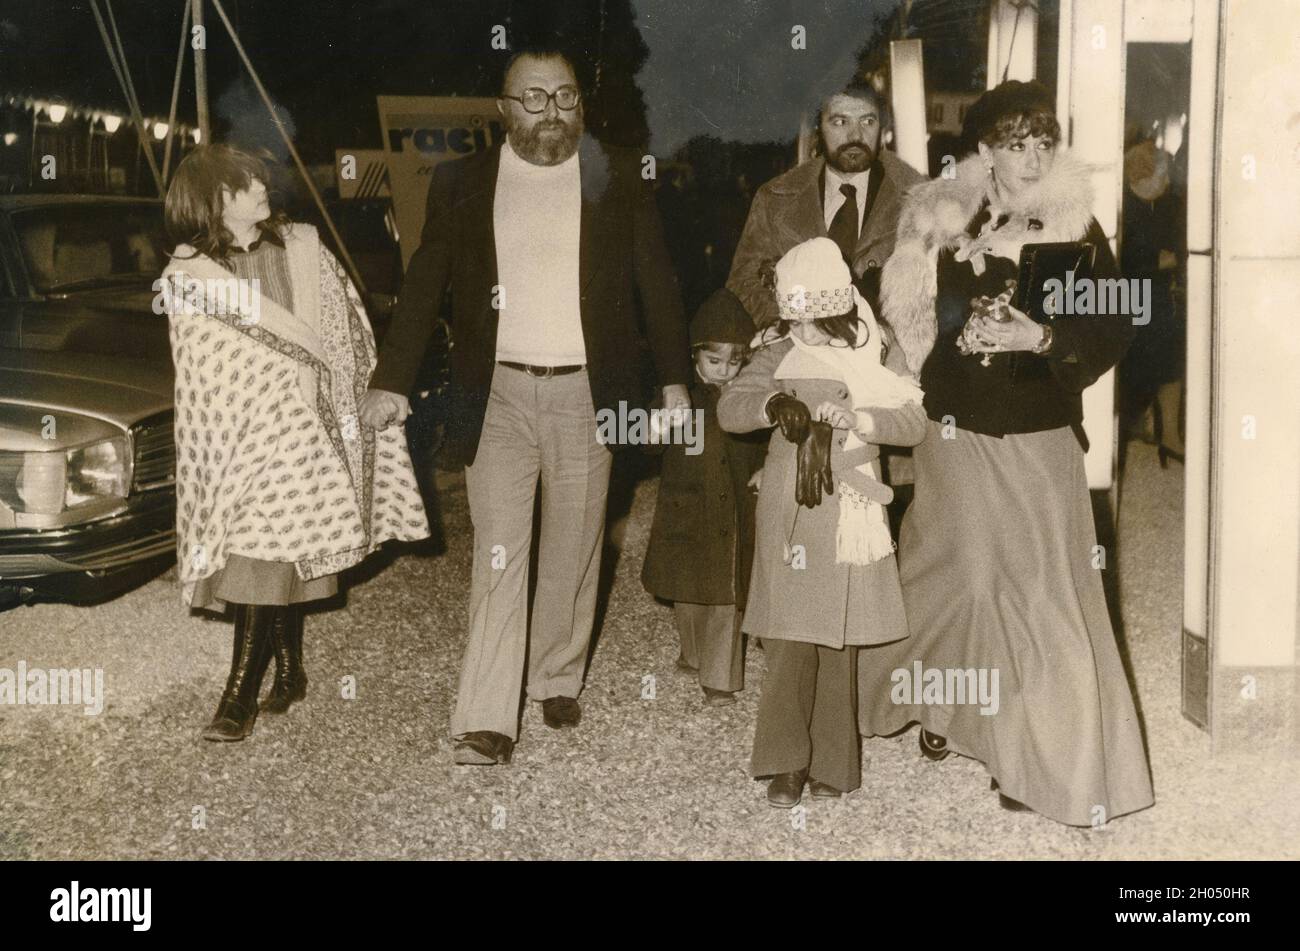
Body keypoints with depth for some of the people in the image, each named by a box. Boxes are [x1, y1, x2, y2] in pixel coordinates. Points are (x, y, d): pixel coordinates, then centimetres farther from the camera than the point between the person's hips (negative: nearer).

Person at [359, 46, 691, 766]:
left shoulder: (618, 176, 5)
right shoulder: (462, 182, 6)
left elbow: (656, 281, 7)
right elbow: (424, 285, 6)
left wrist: (674, 377, 4)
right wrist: (393, 380, 2)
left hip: (585, 391, 1)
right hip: (498, 393, 0)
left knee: (572, 550, 11)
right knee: (497, 555, -4)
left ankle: (558, 680, 29)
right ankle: (487, 722, -2)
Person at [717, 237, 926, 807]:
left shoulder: (877, 354, 3)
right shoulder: (780, 354, 2)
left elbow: (913, 423, -6)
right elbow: (728, 409, -6)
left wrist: (857, 418, -22)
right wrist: (773, 404, -25)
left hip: (851, 514, 1)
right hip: (790, 513, -1)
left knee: (840, 639, 6)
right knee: (790, 637, -4)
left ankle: (830, 762, 18)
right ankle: (786, 762, 6)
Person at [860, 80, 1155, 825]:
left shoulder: (1076, 228, -3)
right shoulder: (944, 222, 1)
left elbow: (1115, 327, -6)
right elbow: (913, 319, 8)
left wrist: (1042, 338, -19)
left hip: (1040, 436, -1)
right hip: (956, 430, 1)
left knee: (1040, 586, -2)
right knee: (958, 574, 10)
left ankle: (1053, 758, 11)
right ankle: (940, 705, 34)